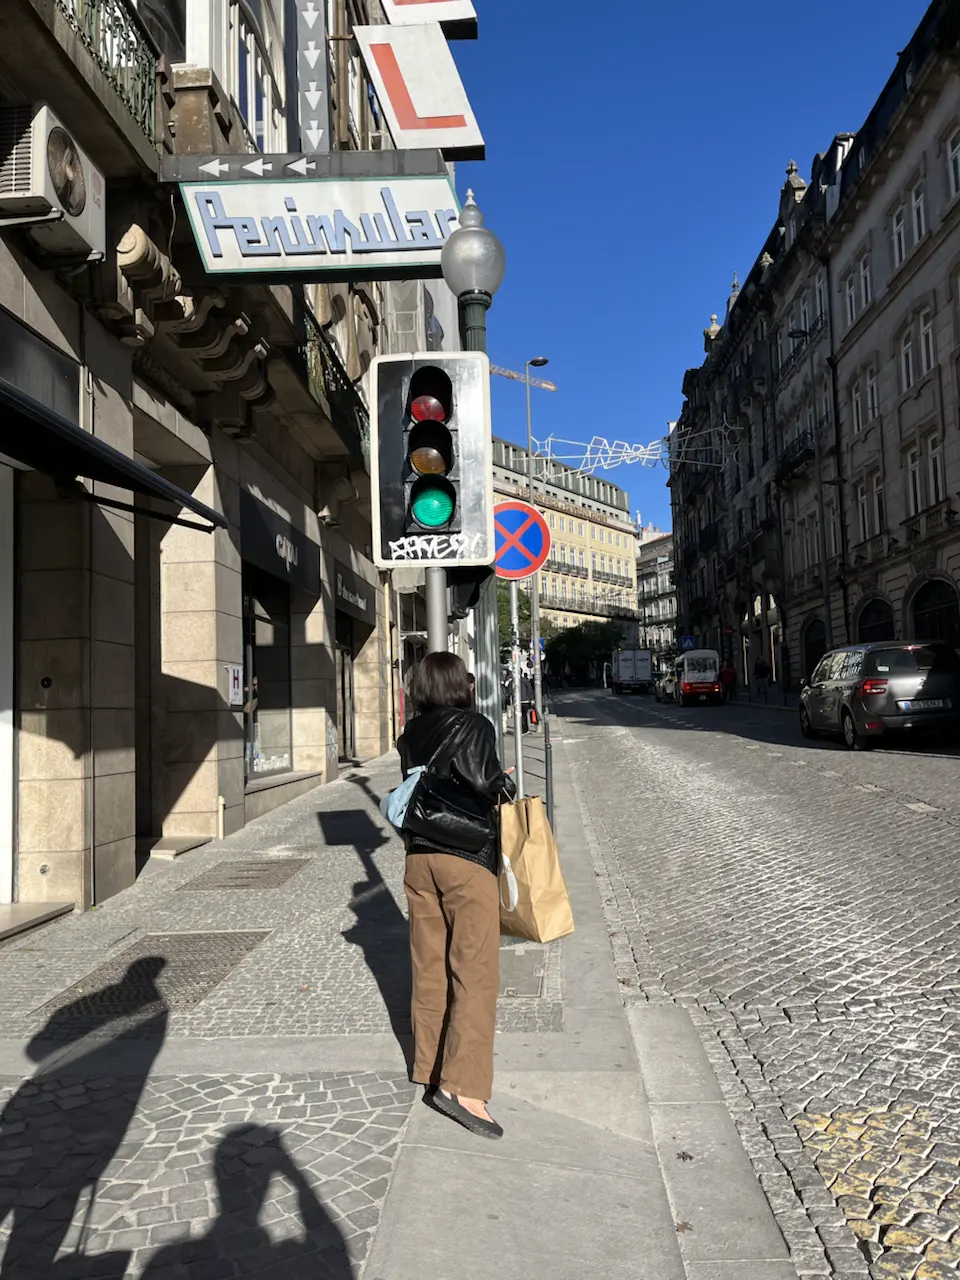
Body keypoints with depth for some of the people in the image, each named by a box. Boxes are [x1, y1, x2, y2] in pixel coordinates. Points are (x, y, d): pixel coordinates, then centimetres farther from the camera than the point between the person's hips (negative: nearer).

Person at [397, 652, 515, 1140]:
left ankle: (429, 1066, 27)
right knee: (474, 973, -2)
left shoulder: (412, 734, 8)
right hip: (468, 860, -6)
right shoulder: (474, 726, -10)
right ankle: (459, 1085, -6)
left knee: (429, 967, 15)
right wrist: (505, 782, 0)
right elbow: (484, 782, -22)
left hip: (419, 858, 6)